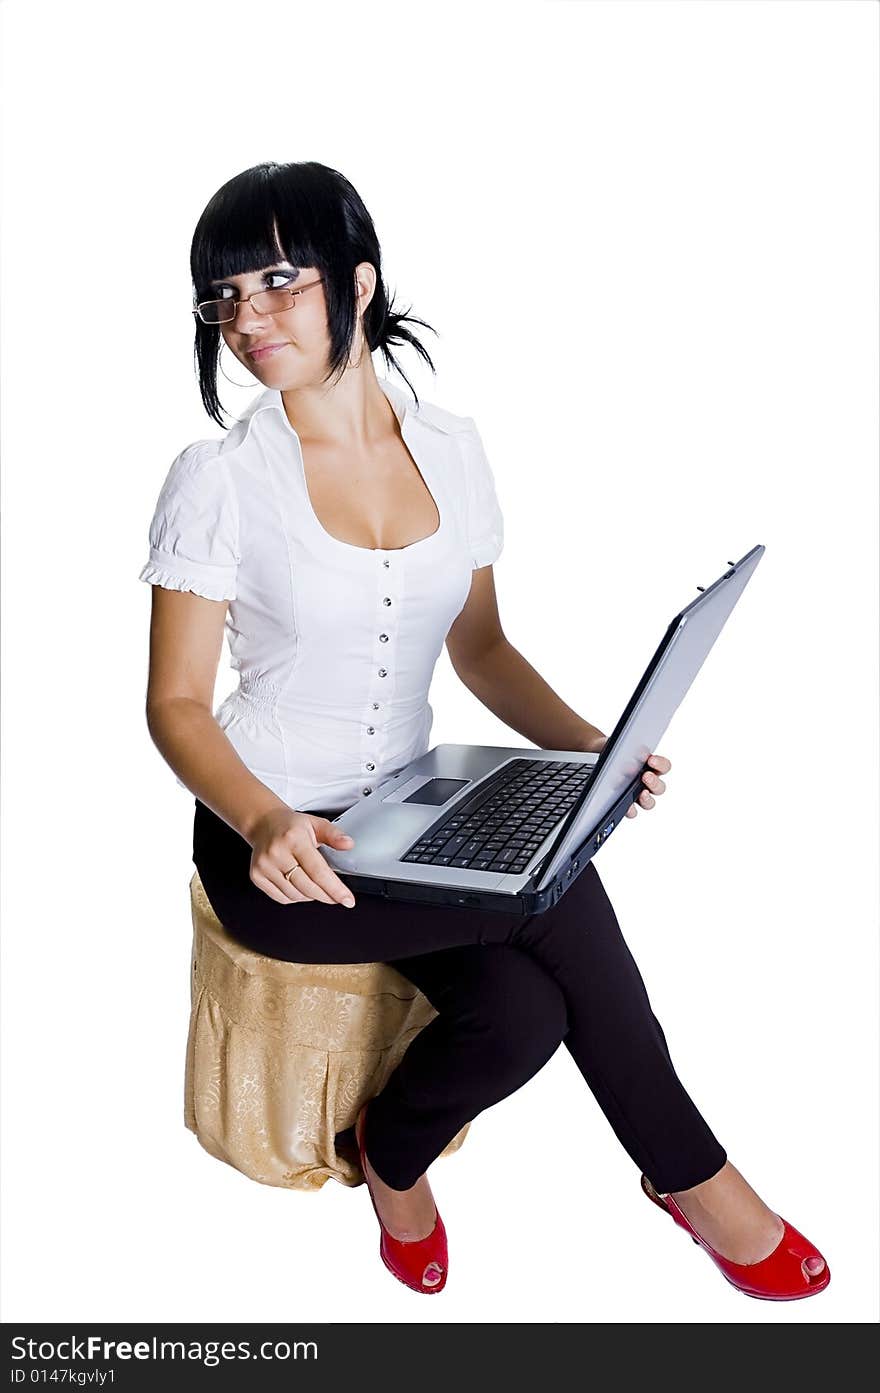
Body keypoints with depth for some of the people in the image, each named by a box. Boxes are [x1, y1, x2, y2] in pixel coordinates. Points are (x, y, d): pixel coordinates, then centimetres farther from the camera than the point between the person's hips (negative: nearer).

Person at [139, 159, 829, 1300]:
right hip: (274, 840, -4)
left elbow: (479, 647, 10)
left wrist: (588, 745, -6)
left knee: (520, 1013, -22)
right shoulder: (219, 479, -9)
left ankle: (394, 1144, 13)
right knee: (550, 888, -24)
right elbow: (176, 704, -9)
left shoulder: (450, 449, 3)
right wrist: (265, 823, -28)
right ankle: (686, 1168, 1)